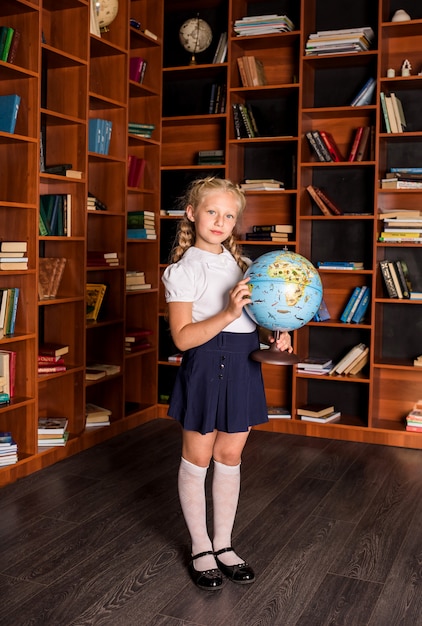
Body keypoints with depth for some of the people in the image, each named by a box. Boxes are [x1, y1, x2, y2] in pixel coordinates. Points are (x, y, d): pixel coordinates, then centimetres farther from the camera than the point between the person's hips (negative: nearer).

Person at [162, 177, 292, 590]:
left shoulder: (241, 266, 10)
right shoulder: (183, 270, -9)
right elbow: (182, 337, -17)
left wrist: (273, 336, 0)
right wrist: (228, 314, -28)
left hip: (244, 366, 6)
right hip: (206, 366, -6)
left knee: (229, 456, 15)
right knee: (197, 458, 8)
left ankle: (224, 544, 29)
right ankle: (201, 549, 25)